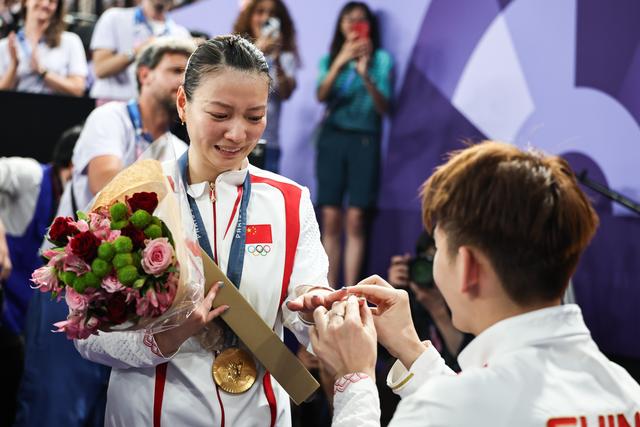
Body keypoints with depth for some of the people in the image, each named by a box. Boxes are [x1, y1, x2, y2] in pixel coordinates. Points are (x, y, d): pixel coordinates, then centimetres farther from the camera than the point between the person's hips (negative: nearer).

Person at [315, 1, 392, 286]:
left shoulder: (381, 59, 4)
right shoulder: (330, 57, 12)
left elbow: (383, 107, -3)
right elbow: (321, 95, -3)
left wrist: (365, 75, -18)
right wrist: (340, 62, -15)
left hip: (364, 140, -2)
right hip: (332, 138, 2)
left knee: (355, 219, -8)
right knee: (330, 218, -2)